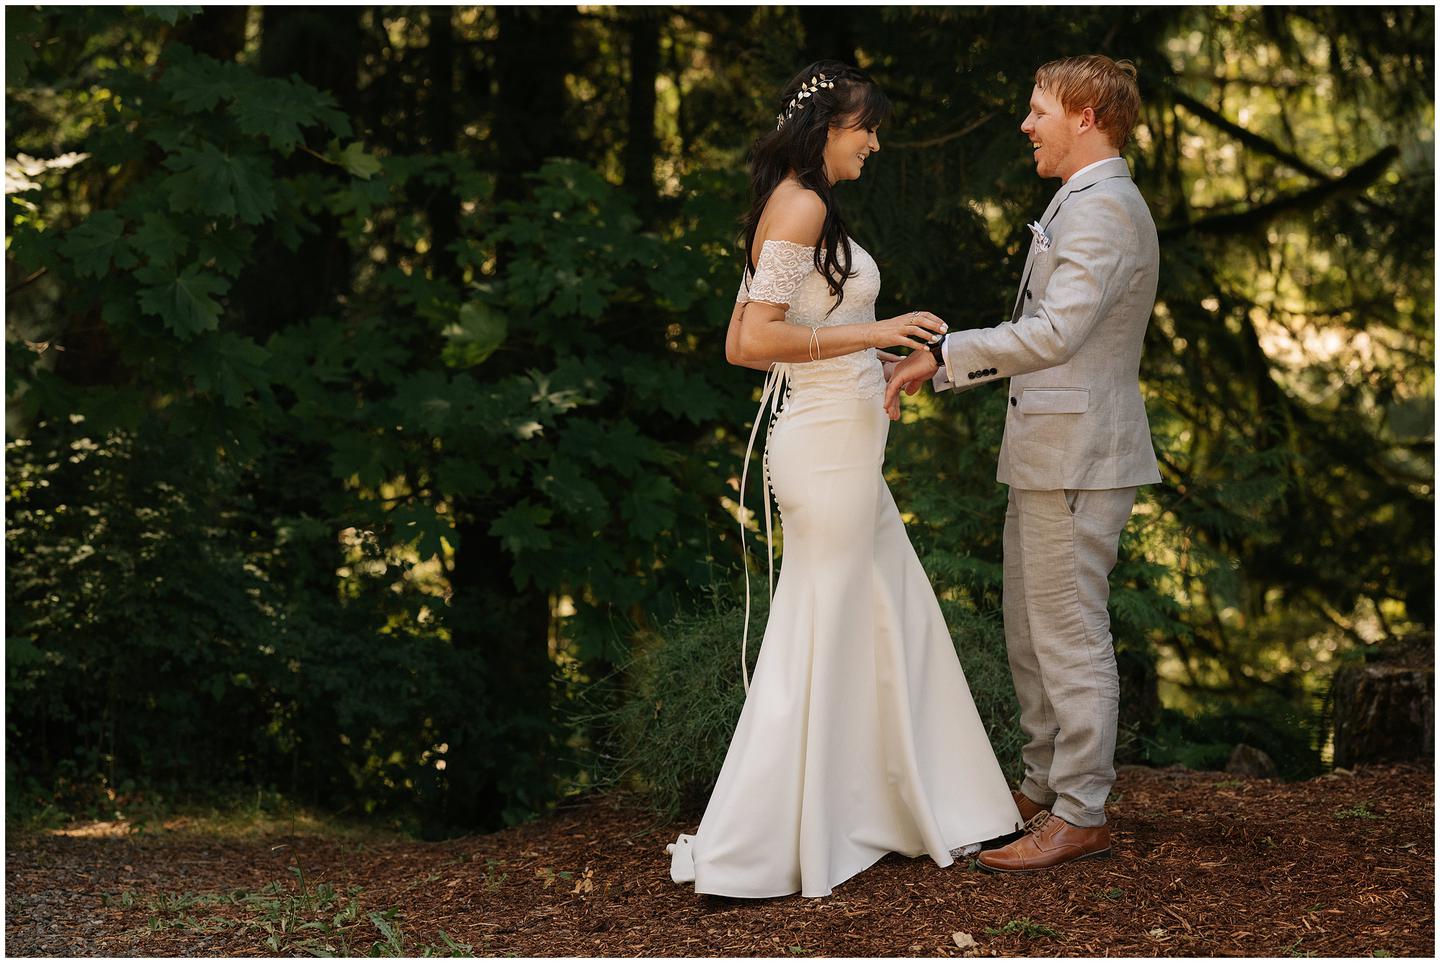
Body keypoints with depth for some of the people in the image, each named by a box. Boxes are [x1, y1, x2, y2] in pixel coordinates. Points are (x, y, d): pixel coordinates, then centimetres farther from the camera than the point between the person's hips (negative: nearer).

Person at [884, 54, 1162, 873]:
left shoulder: (1105, 209, -15)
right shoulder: (1079, 206, 19)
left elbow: (1055, 334, -26)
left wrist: (945, 351, -19)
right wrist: (940, 371, 15)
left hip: (1080, 455, -11)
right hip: (1048, 456, 11)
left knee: (1071, 635, -6)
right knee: (1032, 630, 16)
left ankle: (1081, 816, 0)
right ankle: (1048, 784, 26)